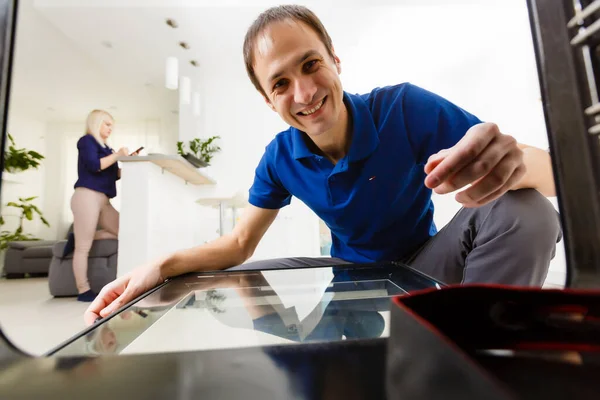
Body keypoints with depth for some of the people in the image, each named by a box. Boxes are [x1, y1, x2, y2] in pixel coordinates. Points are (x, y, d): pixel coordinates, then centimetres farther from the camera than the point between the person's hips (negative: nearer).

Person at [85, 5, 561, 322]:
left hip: (422, 266, -2)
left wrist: (512, 160, -47)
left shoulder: (405, 108, -21)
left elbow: (552, 173, -20)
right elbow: (239, 243, -3)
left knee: (525, 211, -28)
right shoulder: (280, 158, -11)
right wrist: (162, 265, -20)